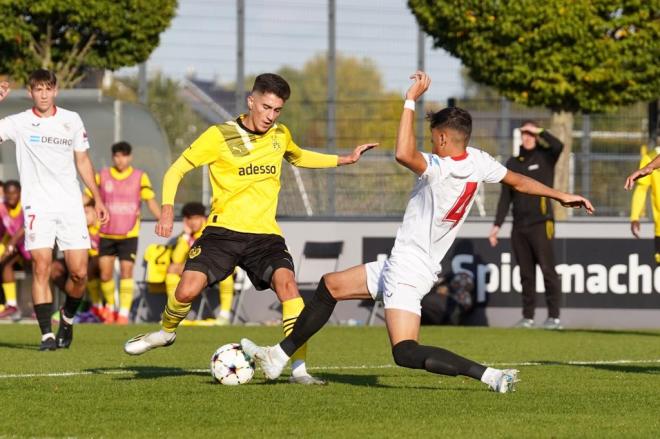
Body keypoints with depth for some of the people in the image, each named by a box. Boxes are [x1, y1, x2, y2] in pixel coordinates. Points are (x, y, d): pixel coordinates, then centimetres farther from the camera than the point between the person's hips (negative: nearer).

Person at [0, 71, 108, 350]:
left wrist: (98, 199, 14)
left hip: (71, 206, 2)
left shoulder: (71, 120, 9)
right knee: (41, 268, -14)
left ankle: (67, 317, 25)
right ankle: (47, 335, -11)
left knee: (79, 272, -3)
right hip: (37, 206, -2)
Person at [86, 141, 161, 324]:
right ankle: (110, 306, 24)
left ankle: (124, 312, -5)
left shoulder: (140, 177, 1)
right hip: (106, 233, 2)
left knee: (126, 270, -9)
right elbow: (87, 197, 8)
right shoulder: (102, 176, 4)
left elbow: (150, 201, -1)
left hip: (129, 234, -2)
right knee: (105, 272, 1)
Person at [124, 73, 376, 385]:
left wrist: (343, 160, 28)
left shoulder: (280, 136, 10)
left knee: (286, 282, -25)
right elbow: (177, 170, 0)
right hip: (222, 230, -2)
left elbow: (298, 157, 35)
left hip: (265, 235, 2)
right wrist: (168, 208, -15)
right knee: (187, 291, -17)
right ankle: (166, 332, 19)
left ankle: (299, 368, -23)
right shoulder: (219, 136, -4)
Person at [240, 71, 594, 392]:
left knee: (406, 353, -20)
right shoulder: (478, 162, 2)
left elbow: (404, 154, -41)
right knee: (329, 286, 19)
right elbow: (518, 181, 13)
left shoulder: (441, 169, -24)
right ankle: (279, 356, 23)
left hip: (407, 270, -11)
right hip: (401, 264, 11)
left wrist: (411, 100, -34)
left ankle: (489, 375, -24)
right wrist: (561, 196, 28)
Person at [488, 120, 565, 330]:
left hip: (541, 225, -5)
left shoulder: (544, 158, 3)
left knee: (548, 270, -8)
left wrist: (540, 131, -9)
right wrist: (496, 225, 10)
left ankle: (554, 316, -6)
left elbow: (558, 146, -22)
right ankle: (528, 316, 9)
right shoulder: (512, 163, 16)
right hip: (519, 227, 5)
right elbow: (505, 197, 16)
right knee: (526, 273, 6)